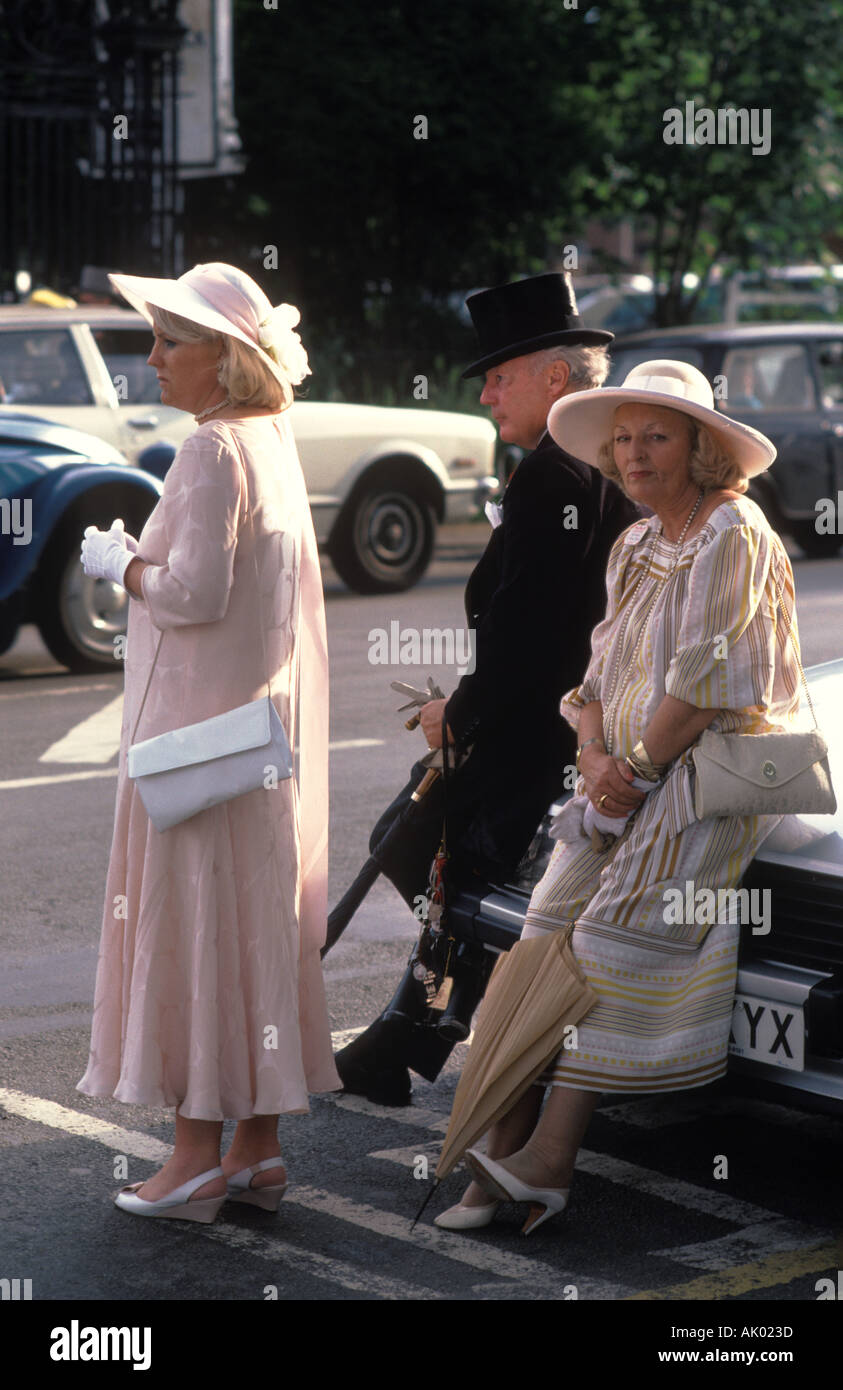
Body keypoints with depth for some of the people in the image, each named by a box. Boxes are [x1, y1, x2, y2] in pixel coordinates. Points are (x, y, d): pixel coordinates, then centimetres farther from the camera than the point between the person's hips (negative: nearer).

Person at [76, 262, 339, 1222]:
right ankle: (258, 1149, 17)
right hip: (265, 723, 10)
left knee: (191, 921, -4)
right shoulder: (272, 440, 13)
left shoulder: (214, 451, -16)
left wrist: (119, 564, -6)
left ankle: (198, 1154, 1)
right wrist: (140, 558, 14)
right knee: (256, 925, 11)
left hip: (203, 727, -10)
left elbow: (194, 594, -21)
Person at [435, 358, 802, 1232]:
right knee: (546, 930, -9)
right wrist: (596, 756, -2)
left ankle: (548, 1159, -22)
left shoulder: (732, 535, -8)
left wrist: (636, 775, -12)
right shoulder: (634, 549, 18)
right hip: (634, 780, 8)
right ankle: (504, 1157, -11)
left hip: (714, 775, -8)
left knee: (615, 936, -21)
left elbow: (706, 685, -15)